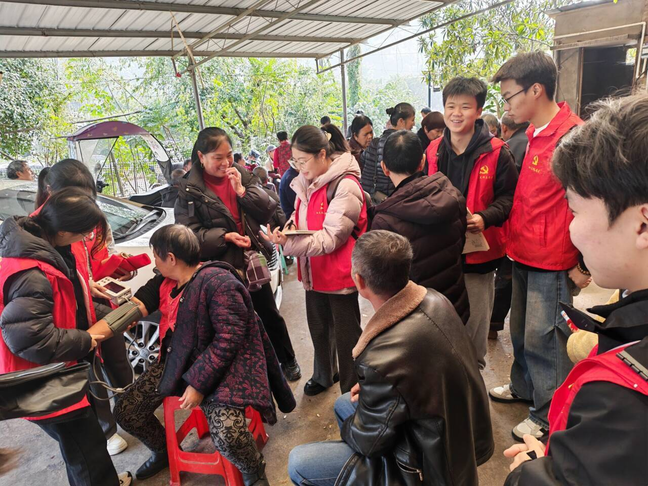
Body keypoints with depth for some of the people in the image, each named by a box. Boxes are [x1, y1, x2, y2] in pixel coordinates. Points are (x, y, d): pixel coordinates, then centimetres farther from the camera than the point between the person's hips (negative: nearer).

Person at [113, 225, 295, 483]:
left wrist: (198, 383, -24)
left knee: (227, 437, -27)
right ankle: (163, 451, 38)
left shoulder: (218, 283, -23)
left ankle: (254, 474, 9)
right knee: (126, 411, 7)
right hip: (177, 361, 9)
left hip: (222, 364, -8)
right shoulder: (166, 281, 4)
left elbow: (229, 339, -26)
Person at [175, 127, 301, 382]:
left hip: (253, 261, 3)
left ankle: (287, 361, 39)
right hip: (220, 268, -3)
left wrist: (242, 190, -15)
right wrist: (224, 236, -22)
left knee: (269, 315, 18)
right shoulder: (189, 189, -6)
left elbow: (268, 211, -3)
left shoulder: (242, 175, 3)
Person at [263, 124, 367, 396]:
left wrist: (289, 243, -33)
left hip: (339, 273, -8)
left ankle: (352, 389, 30)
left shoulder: (345, 185, -20)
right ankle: (324, 375, 48)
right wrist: (288, 228, -8)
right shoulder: (306, 182, 5)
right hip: (314, 271, 8)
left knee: (346, 333, 8)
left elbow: (332, 236, -24)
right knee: (318, 327, 24)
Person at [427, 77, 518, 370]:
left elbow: (508, 197, -8)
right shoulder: (433, 151, 6)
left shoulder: (496, 152, -8)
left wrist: (484, 218, -25)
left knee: (474, 324, 11)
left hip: (477, 253, -3)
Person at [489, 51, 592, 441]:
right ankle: (524, 387, 41)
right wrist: (514, 241, 13)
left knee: (543, 338, 3)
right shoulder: (533, 134, 9)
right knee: (521, 329, 20)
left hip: (553, 262, -8)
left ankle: (549, 416, 23)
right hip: (524, 255, 8)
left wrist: (584, 264, -14)